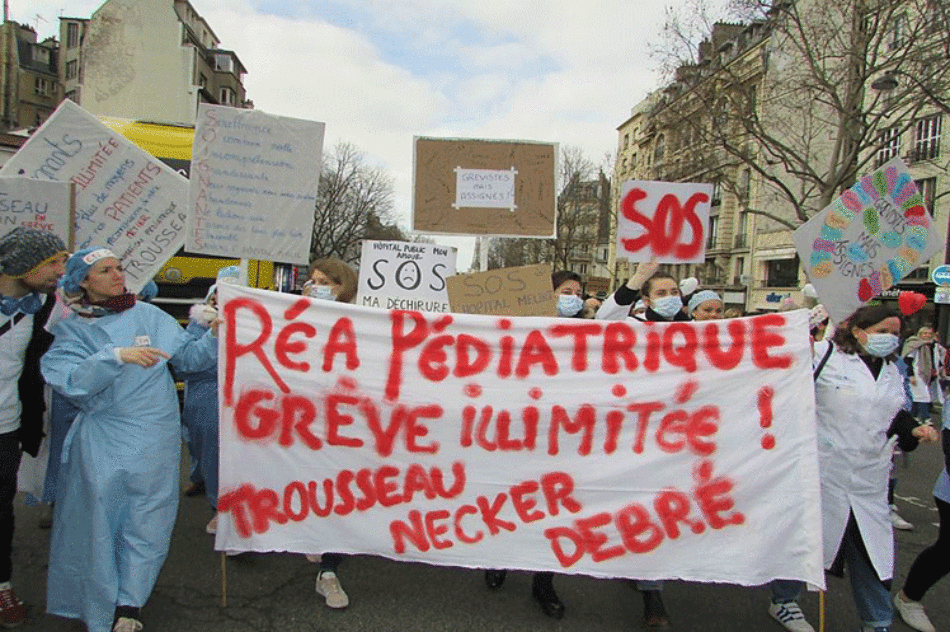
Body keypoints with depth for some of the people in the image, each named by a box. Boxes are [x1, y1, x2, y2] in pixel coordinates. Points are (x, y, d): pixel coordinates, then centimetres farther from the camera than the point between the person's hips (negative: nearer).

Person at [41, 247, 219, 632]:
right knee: (99, 523, 8)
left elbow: (188, 357, 6)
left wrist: (215, 336, -12)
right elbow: (69, 380, -15)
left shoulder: (149, 316, 5)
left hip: (154, 439, 1)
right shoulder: (71, 330, 2)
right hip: (101, 444, -1)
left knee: (146, 523, 4)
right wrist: (117, 355, -26)